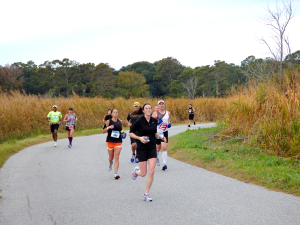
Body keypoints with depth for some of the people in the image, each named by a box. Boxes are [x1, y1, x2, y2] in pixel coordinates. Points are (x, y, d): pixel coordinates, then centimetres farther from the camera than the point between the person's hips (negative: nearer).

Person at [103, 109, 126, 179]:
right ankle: (110, 163, 48)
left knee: (116, 157, -9)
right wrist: (108, 128, -21)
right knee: (111, 157, 10)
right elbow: (103, 131, -2)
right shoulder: (108, 121, -2)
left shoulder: (120, 122, 6)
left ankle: (116, 173, -13)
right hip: (110, 141, -1)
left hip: (118, 142, 1)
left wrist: (123, 134, 1)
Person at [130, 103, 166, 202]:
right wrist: (139, 138, -19)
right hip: (142, 148, -3)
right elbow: (130, 133, -4)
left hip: (152, 148, 3)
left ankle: (146, 194, 6)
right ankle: (136, 171, 38)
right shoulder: (139, 121, -10)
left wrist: (160, 137, -1)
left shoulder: (154, 121, 4)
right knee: (143, 173, 0)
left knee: (151, 172, -7)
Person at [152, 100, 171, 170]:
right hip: (157, 132, -1)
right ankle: (157, 158, 43)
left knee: (164, 148, -12)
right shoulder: (155, 113, -4)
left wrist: (169, 124, 3)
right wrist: (157, 123, -22)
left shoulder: (167, 113, 8)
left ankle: (165, 163, -11)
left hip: (165, 132, 1)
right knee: (158, 148, 11)